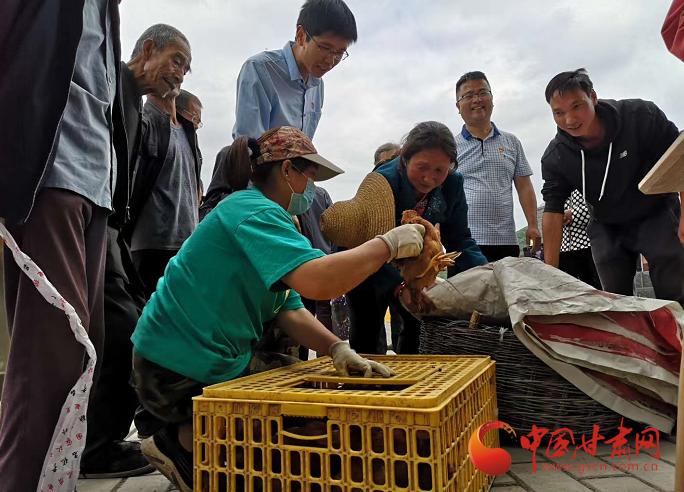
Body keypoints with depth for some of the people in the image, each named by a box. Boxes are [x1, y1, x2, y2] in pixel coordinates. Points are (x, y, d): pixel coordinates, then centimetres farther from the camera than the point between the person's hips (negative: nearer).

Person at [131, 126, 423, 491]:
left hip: (220, 361, 10)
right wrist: (388, 244, -23)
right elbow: (316, 280, -37)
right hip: (180, 374, -10)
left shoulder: (263, 215, 13)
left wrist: (337, 349, -9)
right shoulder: (254, 211, -19)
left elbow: (289, 309, 7)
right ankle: (182, 441, 3)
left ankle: (188, 435, 15)